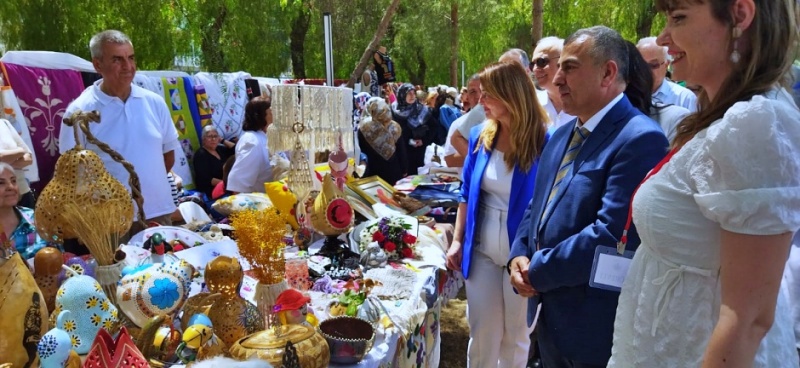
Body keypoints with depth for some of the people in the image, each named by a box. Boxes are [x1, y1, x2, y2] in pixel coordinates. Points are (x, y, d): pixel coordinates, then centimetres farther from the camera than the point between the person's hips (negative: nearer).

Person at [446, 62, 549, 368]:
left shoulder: (544, 142, -16)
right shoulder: (480, 136, -1)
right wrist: (457, 241, 4)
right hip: (481, 252, 4)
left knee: (516, 337, 17)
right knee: (481, 335, 14)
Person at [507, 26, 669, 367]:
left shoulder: (640, 138, -19)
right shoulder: (561, 135, 10)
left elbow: (612, 234, -27)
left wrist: (539, 270, -17)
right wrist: (519, 256, -3)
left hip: (597, 324, -8)